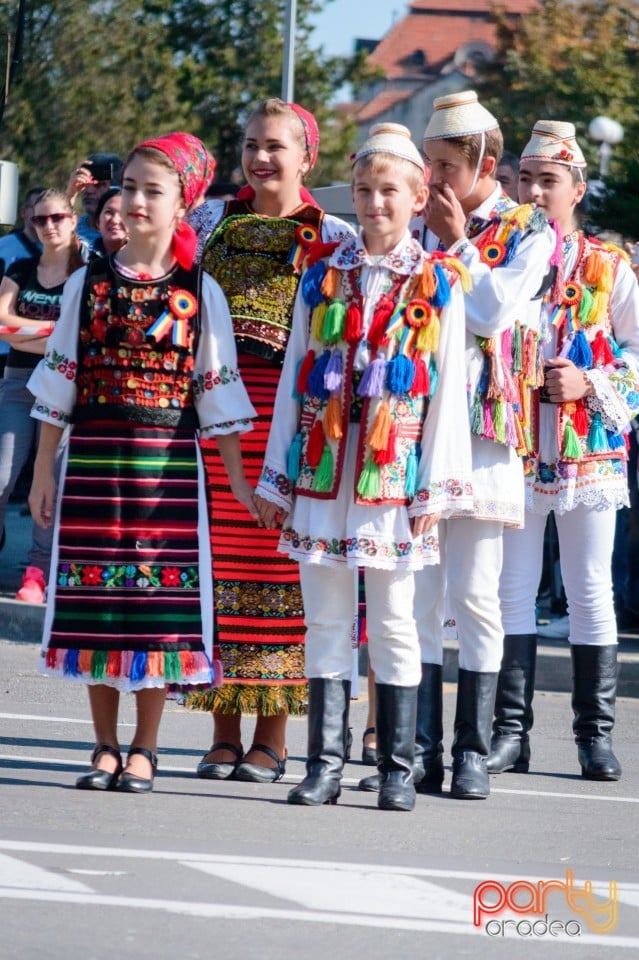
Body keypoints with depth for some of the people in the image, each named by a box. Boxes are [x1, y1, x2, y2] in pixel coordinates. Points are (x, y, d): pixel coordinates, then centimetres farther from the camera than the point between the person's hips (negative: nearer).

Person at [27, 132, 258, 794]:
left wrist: (238, 478, 1)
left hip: (169, 463, -1)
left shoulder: (199, 292, 2)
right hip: (93, 459, 2)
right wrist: (43, 472, 6)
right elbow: (59, 383, 9)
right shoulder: (89, 283, 6)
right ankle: (105, 747, 12)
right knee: (95, 598, 2)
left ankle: (143, 751, 7)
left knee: (159, 602, -2)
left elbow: (217, 391, 4)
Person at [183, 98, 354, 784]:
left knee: (281, 565, -2)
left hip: (290, 411, -2)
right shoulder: (212, 220, 14)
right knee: (218, 561, 1)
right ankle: (224, 732, 8)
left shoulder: (333, 237, 7)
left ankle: (271, 736, 5)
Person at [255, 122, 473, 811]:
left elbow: (447, 391, 1)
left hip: (393, 472, -2)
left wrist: (433, 487, -5)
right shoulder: (322, 278, 9)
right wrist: (277, 475, 8)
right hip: (321, 470, 2)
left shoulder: (438, 286, 3)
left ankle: (397, 768, 8)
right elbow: (293, 380, 11)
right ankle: (324, 764, 7)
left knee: (393, 623, 2)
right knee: (325, 619, 4)